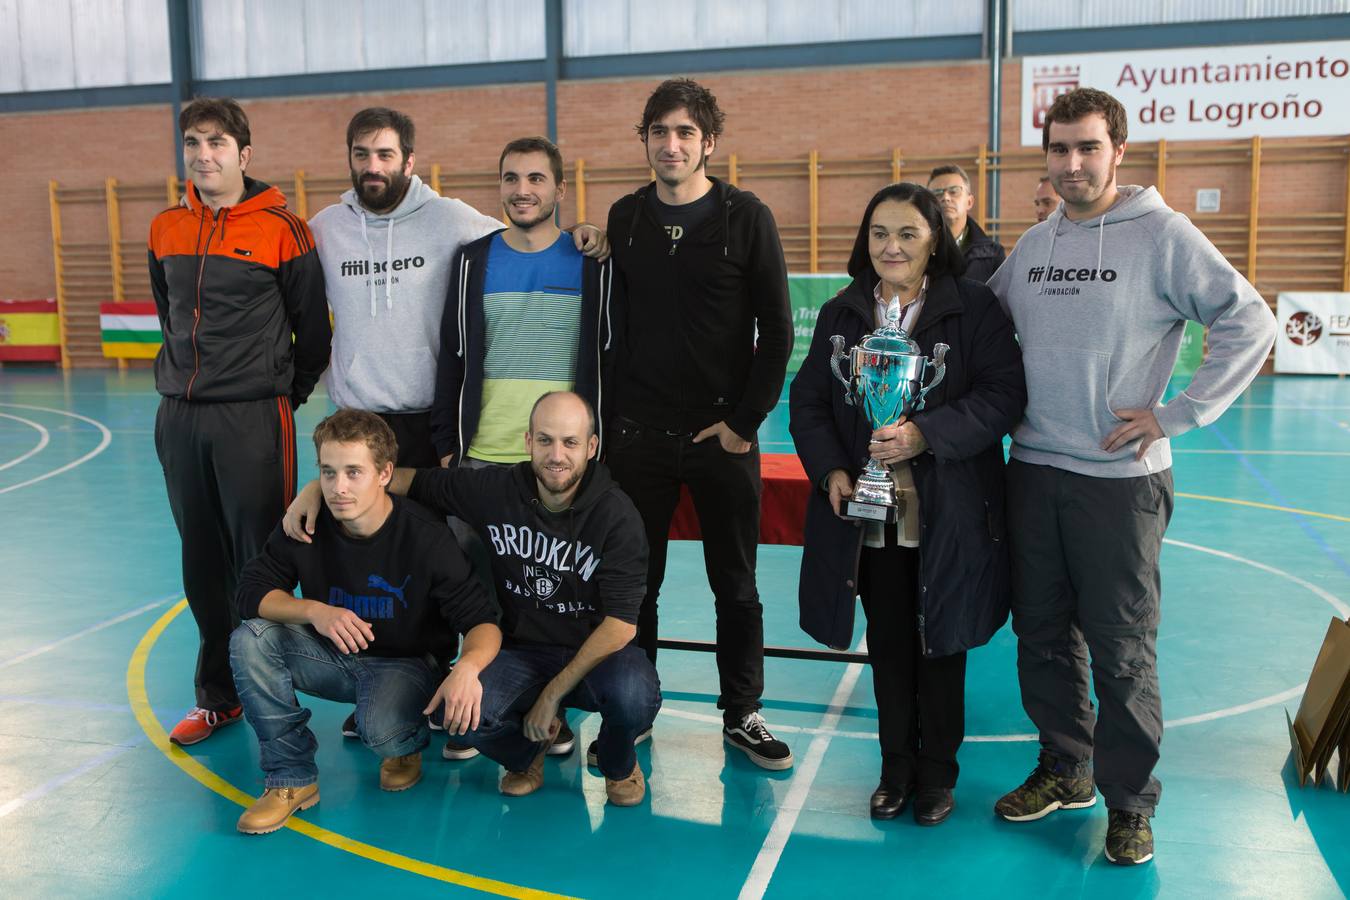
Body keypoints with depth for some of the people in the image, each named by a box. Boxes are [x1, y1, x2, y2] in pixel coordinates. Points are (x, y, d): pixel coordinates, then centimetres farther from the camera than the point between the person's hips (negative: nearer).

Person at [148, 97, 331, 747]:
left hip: (254, 419, -5)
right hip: (180, 418, 5)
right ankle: (217, 696, 26)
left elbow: (313, 327, 1)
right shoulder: (165, 229, 9)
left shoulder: (281, 229, -6)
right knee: (202, 565, 12)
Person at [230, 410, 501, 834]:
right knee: (249, 640, -21)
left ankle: (408, 745, 7)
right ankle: (291, 779, -9)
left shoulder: (426, 537, -23)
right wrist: (313, 611, -31)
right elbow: (251, 591, -10)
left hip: (405, 662, -4)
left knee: (380, 730, -35)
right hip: (331, 655, 4)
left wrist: (468, 666, -48)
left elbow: (483, 621, -23)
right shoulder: (306, 526, -12)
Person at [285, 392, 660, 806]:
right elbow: (408, 478, 3)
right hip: (519, 651, 2)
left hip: (595, 652, -2)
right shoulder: (495, 489, -8)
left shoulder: (616, 515, -16)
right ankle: (530, 748, 10)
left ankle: (618, 765, 5)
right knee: (462, 713, -29)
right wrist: (317, 487, -10)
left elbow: (620, 624, -18)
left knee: (634, 695, -36)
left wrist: (553, 693, -20)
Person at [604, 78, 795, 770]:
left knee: (735, 586, 8)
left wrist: (744, 421, -8)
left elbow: (777, 331, -3)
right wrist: (616, 412, 3)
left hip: (722, 434, -2)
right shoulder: (625, 218, 6)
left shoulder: (746, 217, -3)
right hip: (638, 434, 2)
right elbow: (615, 327, 10)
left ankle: (742, 715, 24)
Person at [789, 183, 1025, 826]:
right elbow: (808, 401, 7)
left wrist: (926, 435, -23)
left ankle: (938, 769, 29)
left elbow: (1005, 394, -12)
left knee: (941, 640, 10)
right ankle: (897, 765, 30)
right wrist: (831, 471, -9)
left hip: (948, 514, -3)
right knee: (887, 642, 12)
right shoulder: (840, 314, 7)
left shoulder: (973, 307, -5)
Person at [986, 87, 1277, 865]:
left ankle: (1131, 801, 18)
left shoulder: (1163, 234, -8)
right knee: (1043, 634, 13)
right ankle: (1065, 769, 31)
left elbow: (1252, 324, -11)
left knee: (1121, 647, 1)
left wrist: (1175, 416, -13)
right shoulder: (1034, 244, 9)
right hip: (1033, 471, 6)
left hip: (1121, 479, -5)